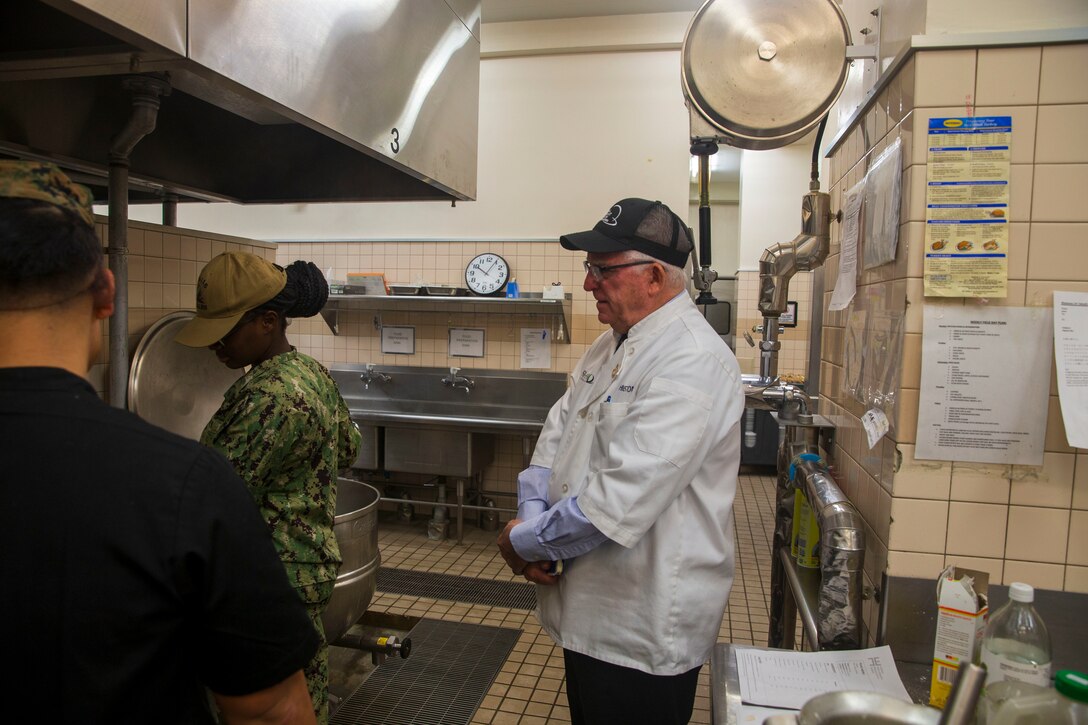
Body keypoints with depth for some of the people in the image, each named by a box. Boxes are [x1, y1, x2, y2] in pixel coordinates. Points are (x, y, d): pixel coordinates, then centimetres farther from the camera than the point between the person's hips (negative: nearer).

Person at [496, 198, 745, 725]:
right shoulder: (607, 348, 7)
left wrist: (526, 543, -17)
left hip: (644, 629, -8)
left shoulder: (692, 361, -24)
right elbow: (556, 436, 6)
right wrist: (532, 519, -10)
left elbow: (621, 499, -29)